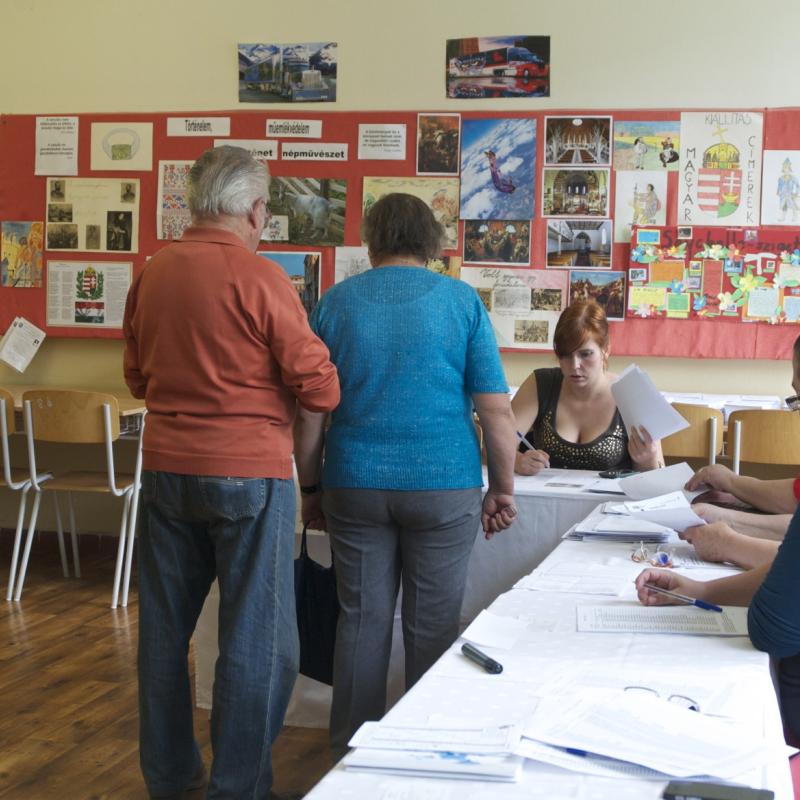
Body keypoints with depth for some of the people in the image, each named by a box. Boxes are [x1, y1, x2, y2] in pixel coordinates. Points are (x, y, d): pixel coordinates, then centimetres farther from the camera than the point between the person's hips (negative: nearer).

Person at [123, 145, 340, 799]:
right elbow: (318, 386, -12)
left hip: (166, 468, 6)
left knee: (165, 627, 17)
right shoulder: (259, 278, -15)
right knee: (255, 640, 5)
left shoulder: (152, 274, 2)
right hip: (248, 473, -6)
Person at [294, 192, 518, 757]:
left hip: (355, 486, 2)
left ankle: (351, 752, 18)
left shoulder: (335, 302, 4)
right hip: (445, 485, -2)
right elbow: (497, 410, -4)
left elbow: (310, 409, 5)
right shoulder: (462, 301, -1)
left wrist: (311, 488, 14)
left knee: (362, 620, 10)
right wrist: (503, 490, 5)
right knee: (433, 626, 7)